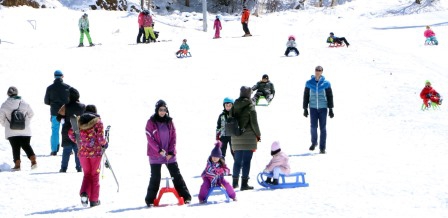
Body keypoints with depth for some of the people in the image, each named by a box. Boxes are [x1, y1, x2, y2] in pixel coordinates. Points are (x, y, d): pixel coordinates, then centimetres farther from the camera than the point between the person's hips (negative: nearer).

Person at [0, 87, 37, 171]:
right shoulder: (24, 103, 0)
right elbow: (31, 114, 12)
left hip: (11, 131, -2)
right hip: (25, 131, 2)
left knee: (15, 147, 4)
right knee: (26, 145, 11)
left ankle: (17, 165, 0)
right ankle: (33, 160, -2)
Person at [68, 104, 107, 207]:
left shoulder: (79, 121, 4)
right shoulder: (97, 121, -6)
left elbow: (71, 133, 0)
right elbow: (100, 137, -16)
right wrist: (104, 144, 3)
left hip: (83, 152, 3)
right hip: (95, 152, -2)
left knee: (87, 174, 15)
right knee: (94, 175, 10)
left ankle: (84, 193, -11)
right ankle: (94, 200, 12)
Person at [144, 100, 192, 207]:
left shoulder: (169, 121, 6)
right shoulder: (151, 122, -4)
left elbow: (173, 137, 5)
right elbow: (150, 138, -8)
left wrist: (171, 152, -6)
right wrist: (159, 150, -17)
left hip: (169, 154, 3)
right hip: (155, 154, -3)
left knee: (176, 175, 4)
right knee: (155, 177, -2)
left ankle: (186, 197, 6)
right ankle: (150, 200, 6)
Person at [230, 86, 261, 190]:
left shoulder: (234, 107, 5)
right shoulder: (250, 107, -10)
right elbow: (254, 123, -10)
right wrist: (258, 135, 3)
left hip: (236, 138, 5)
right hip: (248, 138, -5)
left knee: (237, 160, 14)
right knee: (246, 161, -1)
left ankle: (235, 182, 21)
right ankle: (244, 184, -2)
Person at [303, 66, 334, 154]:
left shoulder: (326, 83, 0)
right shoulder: (309, 83, 2)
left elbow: (330, 96, 4)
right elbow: (306, 96, 8)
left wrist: (330, 109, 1)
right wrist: (305, 108, 6)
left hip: (323, 108, -1)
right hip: (313, 108, 1)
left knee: (323, 128, 0)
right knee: (313, 126, 1)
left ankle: (322, 147, 5)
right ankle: (314, 143, 24)